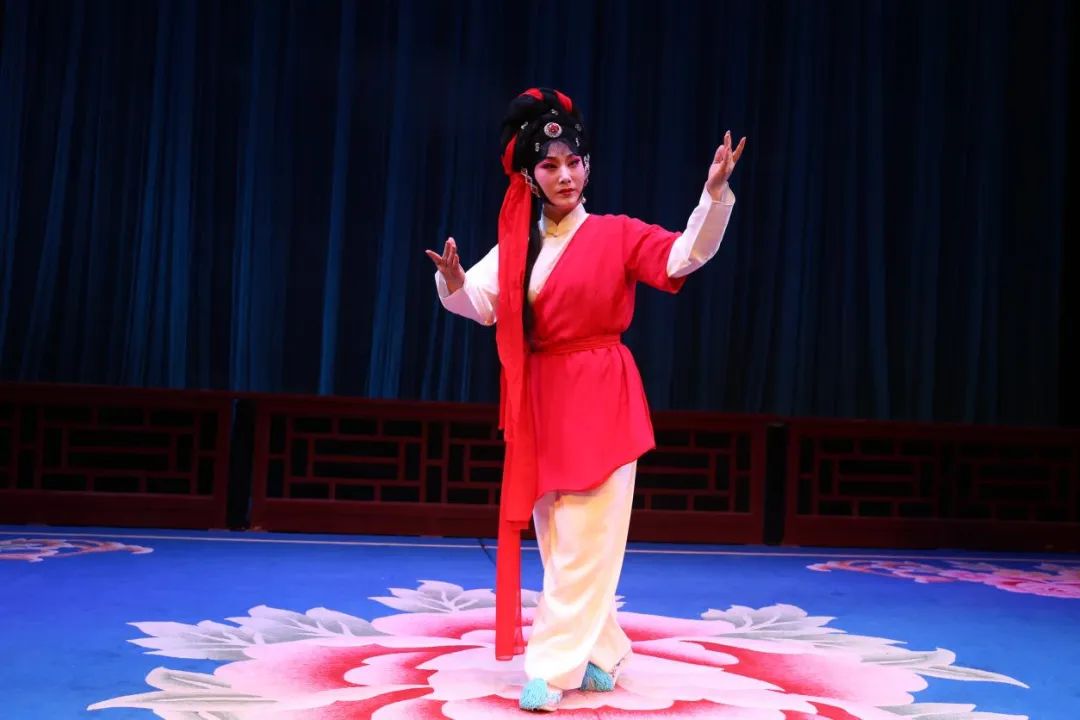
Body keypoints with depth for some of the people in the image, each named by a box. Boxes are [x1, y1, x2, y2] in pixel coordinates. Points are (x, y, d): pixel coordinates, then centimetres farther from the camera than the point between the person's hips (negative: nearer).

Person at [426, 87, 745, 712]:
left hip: (600, 402, -5)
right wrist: (453, 281, -23)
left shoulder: (617, 234, -3)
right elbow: (479, 301, -1)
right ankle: (598, 655, 25)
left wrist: (715, 194, -29)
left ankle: (555, 666, 2)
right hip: (540, 405, 5)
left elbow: (683, 257, -16)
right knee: (558, 539, 11)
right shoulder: (518, 247, 8)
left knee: (584, 539, -4)